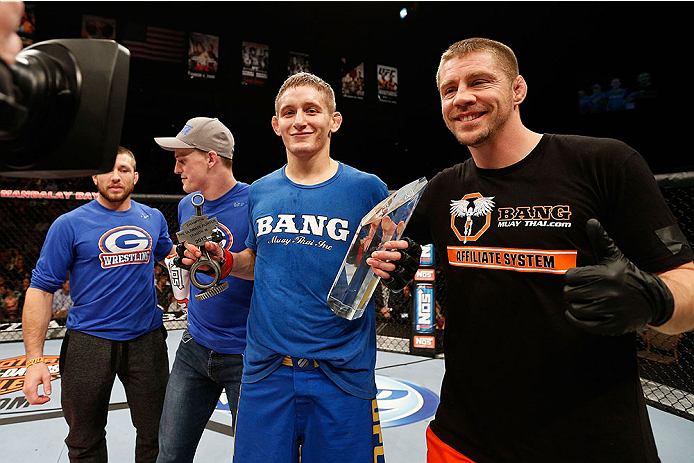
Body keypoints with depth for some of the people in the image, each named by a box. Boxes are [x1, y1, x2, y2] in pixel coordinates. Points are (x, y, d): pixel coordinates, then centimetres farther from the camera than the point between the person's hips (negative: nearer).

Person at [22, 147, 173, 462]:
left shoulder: (153, 218, 5)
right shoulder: (69, 225, -6)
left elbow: (169, 254, 24)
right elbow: (41, 289, -6)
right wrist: (34, 360, -13)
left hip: (146, 340, 2)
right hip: (89, 343, -2)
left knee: (156, 436, 12)